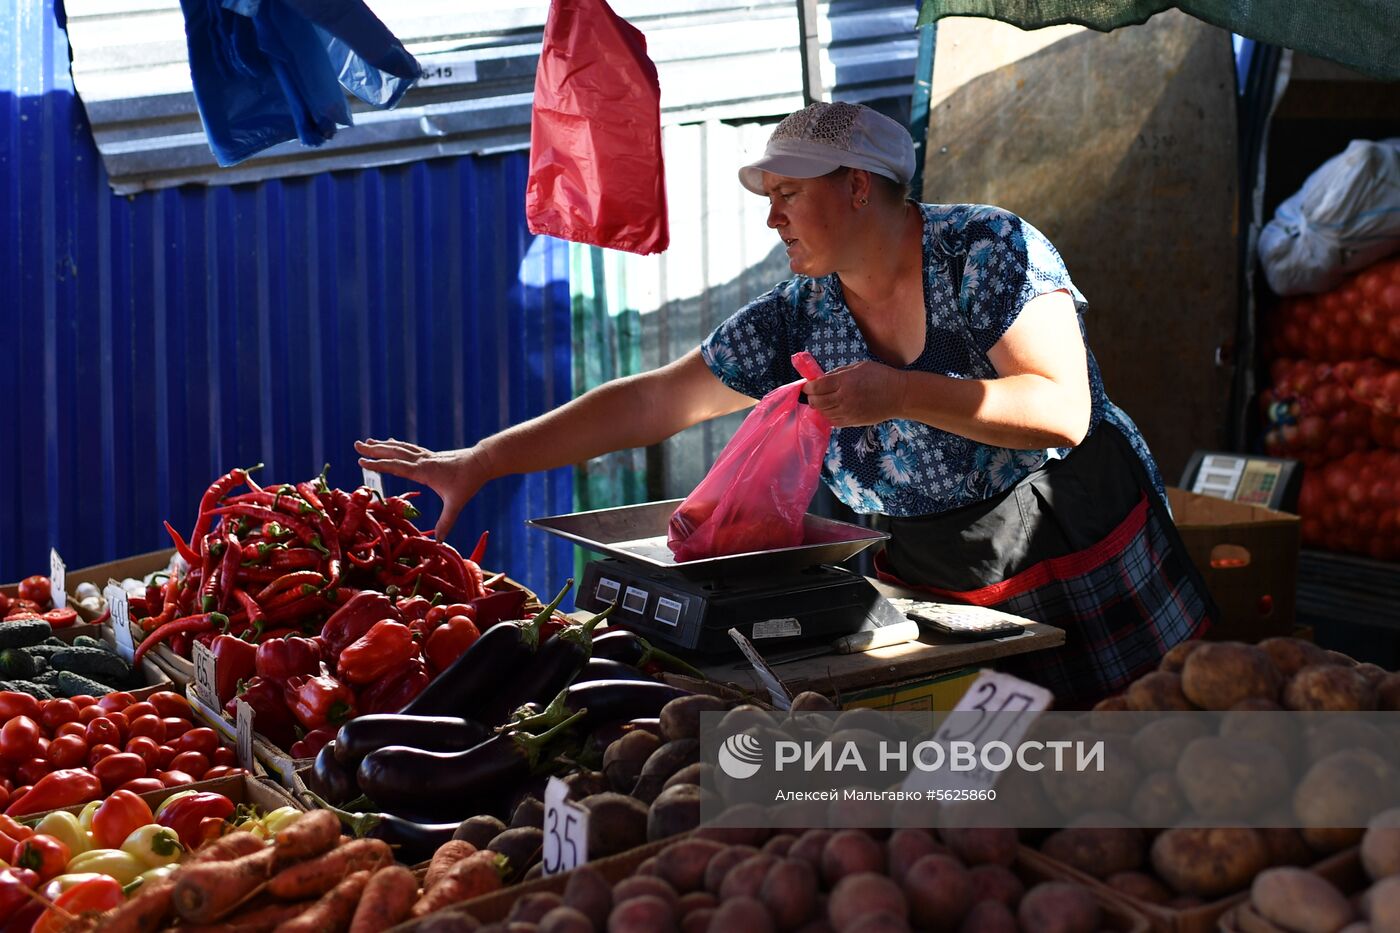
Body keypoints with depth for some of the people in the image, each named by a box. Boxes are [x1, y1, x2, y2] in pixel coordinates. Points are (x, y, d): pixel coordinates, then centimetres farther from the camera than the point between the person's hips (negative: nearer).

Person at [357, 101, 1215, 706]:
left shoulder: (990, 250, -14)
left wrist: (900, 394, -33)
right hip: (934, 596, 4)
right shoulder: (797, 320, -1)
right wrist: (484, 461, -5)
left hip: (1086, 568, -3)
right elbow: (654, 401, -2)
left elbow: (1063, 409, -23)